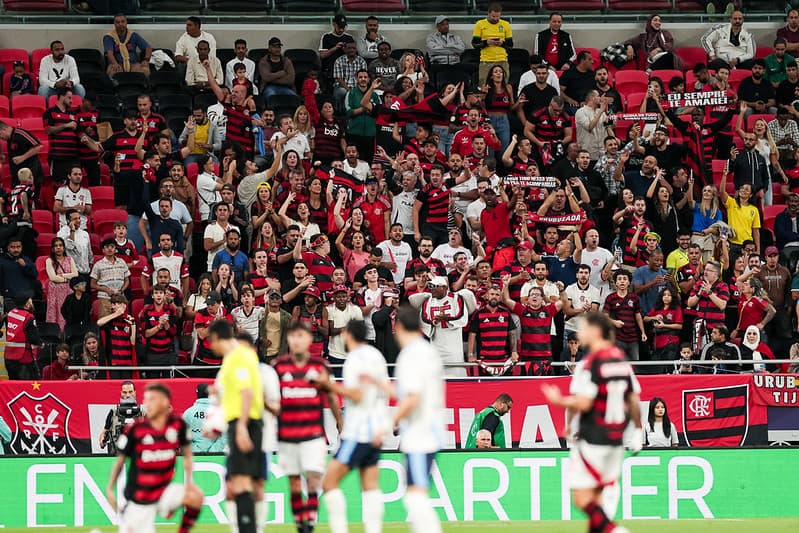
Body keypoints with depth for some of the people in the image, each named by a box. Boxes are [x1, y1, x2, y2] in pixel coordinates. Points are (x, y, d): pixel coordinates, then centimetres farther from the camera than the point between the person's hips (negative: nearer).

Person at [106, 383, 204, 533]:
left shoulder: (178, 424, -5)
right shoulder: (135, 429, -11)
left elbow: (187, 454, 7)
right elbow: (120, 460, 1)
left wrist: (188, 481, -6)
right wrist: (110, 489, -1)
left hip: (164, 491, 2)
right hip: (139, 499, -2)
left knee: (195, 496, -24)